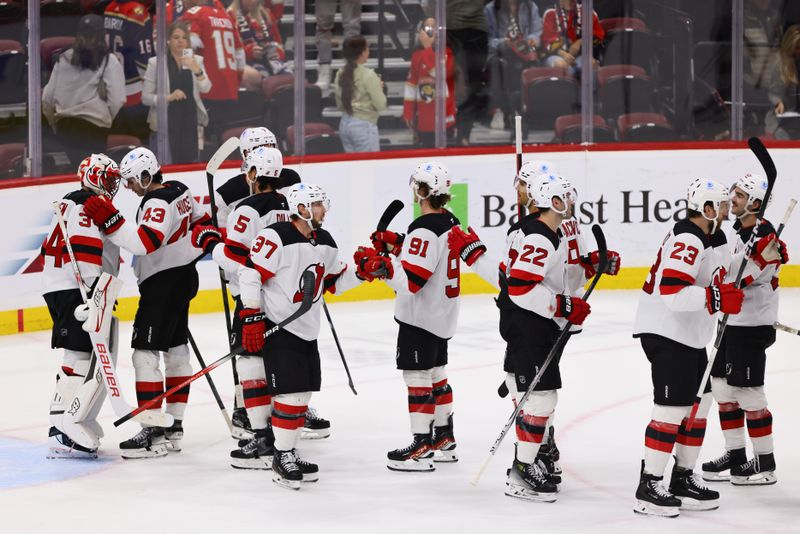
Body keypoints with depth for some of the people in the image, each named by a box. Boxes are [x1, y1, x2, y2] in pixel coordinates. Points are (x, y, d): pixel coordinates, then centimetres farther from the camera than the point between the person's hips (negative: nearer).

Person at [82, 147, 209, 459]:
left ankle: (153, 433, -14)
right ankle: (174, 426, 21)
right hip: (183, 279, 11)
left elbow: (145, 242, -35)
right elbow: (201, 221, 23)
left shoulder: (158, 203, -21)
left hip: (164, 284, -11)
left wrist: (111, 221, -37)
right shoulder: (179, 191, 8)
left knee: (145, 354, -11)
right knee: (176, 351, 14)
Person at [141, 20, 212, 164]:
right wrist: (168, 97, -18)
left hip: (190, 125, 3)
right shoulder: (155, 63, 0)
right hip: (165, 125, -3)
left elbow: (206, 89, -4)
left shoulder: (196, 61, 9)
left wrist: (196, 70, -21)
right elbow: (145, 97, -2)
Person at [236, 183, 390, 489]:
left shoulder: (325, 244, 9)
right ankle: (281, 458, -2)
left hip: (308, 331, 8)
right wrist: (251, 317, -18)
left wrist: (363, 271, 4)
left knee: (303, 394, 9)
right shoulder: (277, 237, -16)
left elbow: (334, 282, 19)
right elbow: (251, 274, -16)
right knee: (290, 392, -11)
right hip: (277, 327, -8)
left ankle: (285, 450, 21)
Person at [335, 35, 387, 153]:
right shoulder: (368, 75, -15)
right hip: (363, 125, -7)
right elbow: (380, 105, -13)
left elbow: (339, 105, 12)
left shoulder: (341, 74, 4)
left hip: (345, 124, 7)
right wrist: (379, 89, 3)